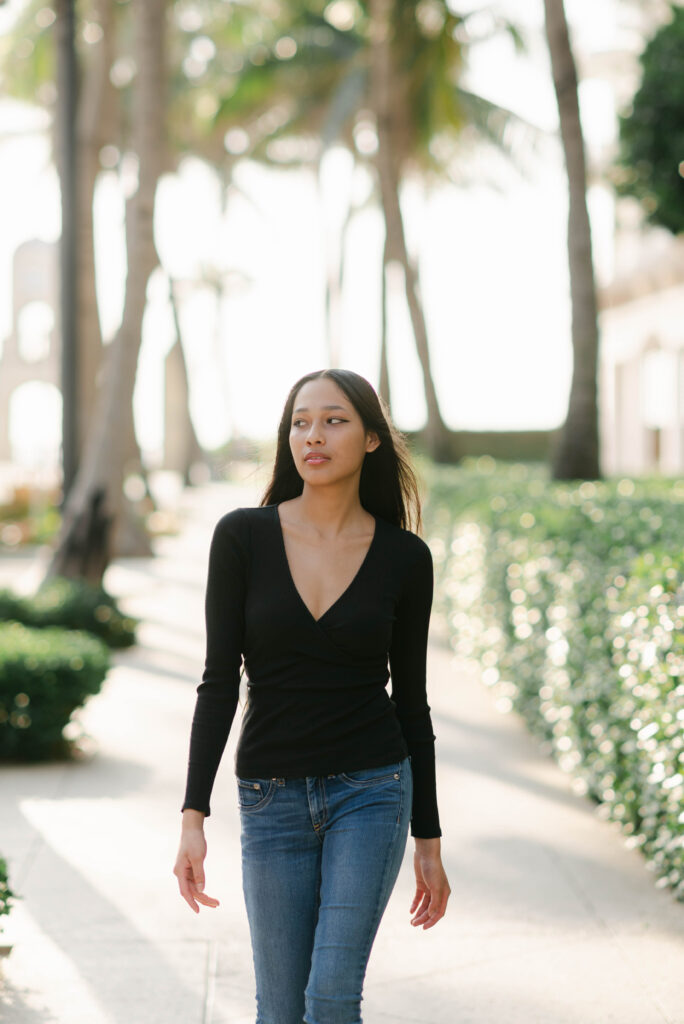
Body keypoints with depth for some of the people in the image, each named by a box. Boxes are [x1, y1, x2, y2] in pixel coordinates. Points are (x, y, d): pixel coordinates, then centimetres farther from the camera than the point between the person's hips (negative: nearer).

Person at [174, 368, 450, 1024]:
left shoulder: (404, 557, -2)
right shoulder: (242, 536, -4)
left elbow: (411, 700, 5)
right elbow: (219, 681, -5)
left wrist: (429, 841, 7)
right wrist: (193, 817, -12)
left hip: (371, 792, -1)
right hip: (273, 799, 1)